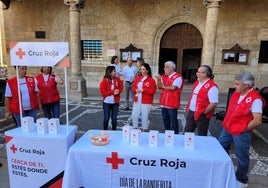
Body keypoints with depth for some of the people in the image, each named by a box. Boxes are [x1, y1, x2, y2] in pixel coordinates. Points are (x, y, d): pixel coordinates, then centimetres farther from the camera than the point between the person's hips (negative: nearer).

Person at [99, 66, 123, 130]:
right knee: (106, 118, 7)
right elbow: (103, 92, -13)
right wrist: (113, 92, -18)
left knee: (114, 118, 10)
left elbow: (121, 88, 6)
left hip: (115, 102, 3)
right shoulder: (104, 80, -11)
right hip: (107, 102, -3)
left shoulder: (118, 79, 0)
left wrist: (118, 91, -17)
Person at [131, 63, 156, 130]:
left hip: (146, 102, -5)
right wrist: (136, 90, -10)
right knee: (134, 116, 8)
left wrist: (143, 90, -18)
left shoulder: (151, 80, -6)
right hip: (137, 101, 5)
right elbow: (133, 87, 13)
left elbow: (153, 91, -12)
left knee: (144, 117, 3)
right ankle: (134, 129, 25)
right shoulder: (138, 78, 11)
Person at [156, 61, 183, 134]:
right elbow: (159, 87, 9)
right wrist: (159, 80, -10)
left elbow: (173, 87, -22)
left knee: (173, 121, 3)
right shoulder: (164, 76, 12)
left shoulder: (178, 77, -11)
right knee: (165, 120, 16)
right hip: (164, 103, 7)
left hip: (172, 104, -7)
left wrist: (163, 86, -5)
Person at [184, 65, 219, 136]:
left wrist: (203, 113, -16)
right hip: (191, 113, 8)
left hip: (201, 115, -8)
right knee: (186, 133, 17)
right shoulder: (196, 83, 8)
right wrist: (188, 108, 12)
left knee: (201, 136, 10)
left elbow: (214, 103, -22)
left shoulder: (212, 87, -19)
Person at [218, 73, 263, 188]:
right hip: (227, 129, 8)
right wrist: (226, 123, 9)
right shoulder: (236, 93, 2)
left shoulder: (255, 99, -21)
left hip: (241, 133, -8)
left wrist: (243, 129, -13)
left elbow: (257, 121, -24)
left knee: (242, 158, 11)